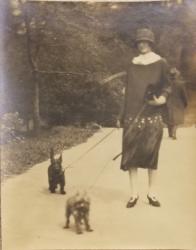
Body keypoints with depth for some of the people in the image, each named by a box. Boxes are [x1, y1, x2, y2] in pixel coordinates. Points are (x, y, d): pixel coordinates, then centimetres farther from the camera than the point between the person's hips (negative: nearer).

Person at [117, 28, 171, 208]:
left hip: (152, 115, -3)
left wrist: (163, 98, -19)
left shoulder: (160, 63, 2)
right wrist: (122, 116, 12)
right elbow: (128, 90, 14)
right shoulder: (133, 64, 12)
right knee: (131, 153, -1)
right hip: (133, 114, 3)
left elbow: (167, 86, 4)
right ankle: (134, 193, 7)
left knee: (151, 152, -2)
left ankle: (152, 193, 9)